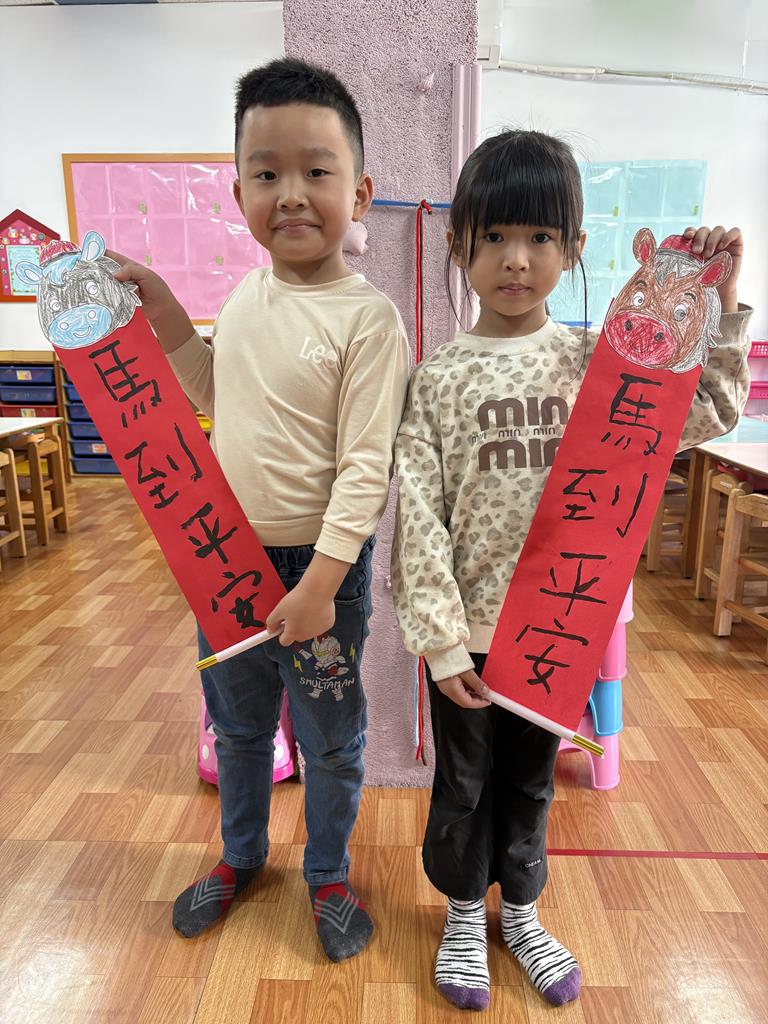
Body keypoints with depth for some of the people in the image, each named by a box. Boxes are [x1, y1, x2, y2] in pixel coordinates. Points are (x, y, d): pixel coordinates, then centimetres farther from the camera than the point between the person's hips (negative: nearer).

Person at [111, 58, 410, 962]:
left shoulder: (367, 318, -17)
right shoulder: (247, 292, 3)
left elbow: (366, 467, -20)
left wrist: (320, 581, -23)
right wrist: (164, 315, 8)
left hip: (318, 565, -6)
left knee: (328, 739, 15)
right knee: (236, 725, 24)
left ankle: (328, 875, 43)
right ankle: (240, 854, 51)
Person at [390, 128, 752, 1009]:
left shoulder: (592, 361, -2)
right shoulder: (438, 377, -9)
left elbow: (706, 415, 1)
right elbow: (418, 514, -12)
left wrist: (716, 305, -7)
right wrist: (441, 639, -14)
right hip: (469, 623, -2)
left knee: (530, 776, 22)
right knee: (463, 780, 18)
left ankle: (520, 910, 48)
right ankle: (465, 913, 45)